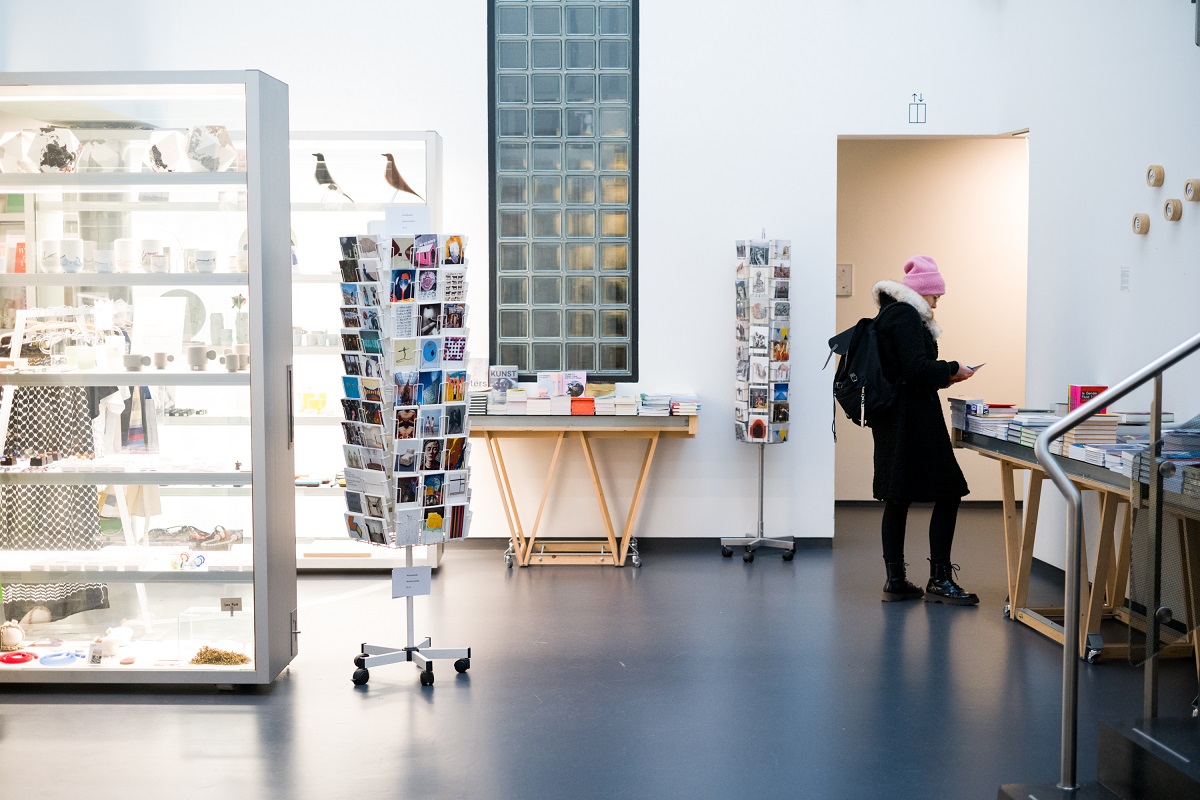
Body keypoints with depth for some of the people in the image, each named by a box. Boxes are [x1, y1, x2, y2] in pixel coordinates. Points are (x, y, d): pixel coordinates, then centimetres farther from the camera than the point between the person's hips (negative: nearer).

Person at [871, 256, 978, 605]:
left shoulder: (890, 314, 18)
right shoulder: (906, 316, -13)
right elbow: (916, 367, -22)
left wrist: (942, 376, 15)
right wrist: (952, 370, -8)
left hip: (893, 420, 11)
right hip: (913, 422, -11)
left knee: (897, 499, 10)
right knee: (948, 494, -5)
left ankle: (895, 580, 13)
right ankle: (939, 580, -2)